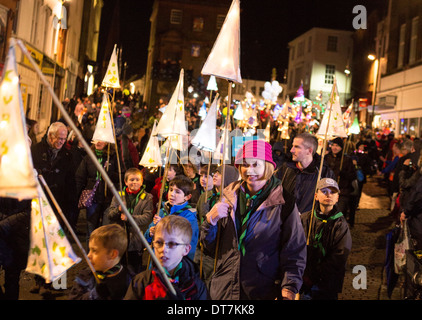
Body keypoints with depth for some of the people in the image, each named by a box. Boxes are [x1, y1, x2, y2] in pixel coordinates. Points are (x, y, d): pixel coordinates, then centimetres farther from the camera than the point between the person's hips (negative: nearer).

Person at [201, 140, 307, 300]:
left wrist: (288, 292, -15)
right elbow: (209, 247, 6)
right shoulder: (229, 196, 3)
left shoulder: (284, 203, -6)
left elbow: (294, 252, -5)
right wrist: (211, 220, -12)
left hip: (264, 292, -3)